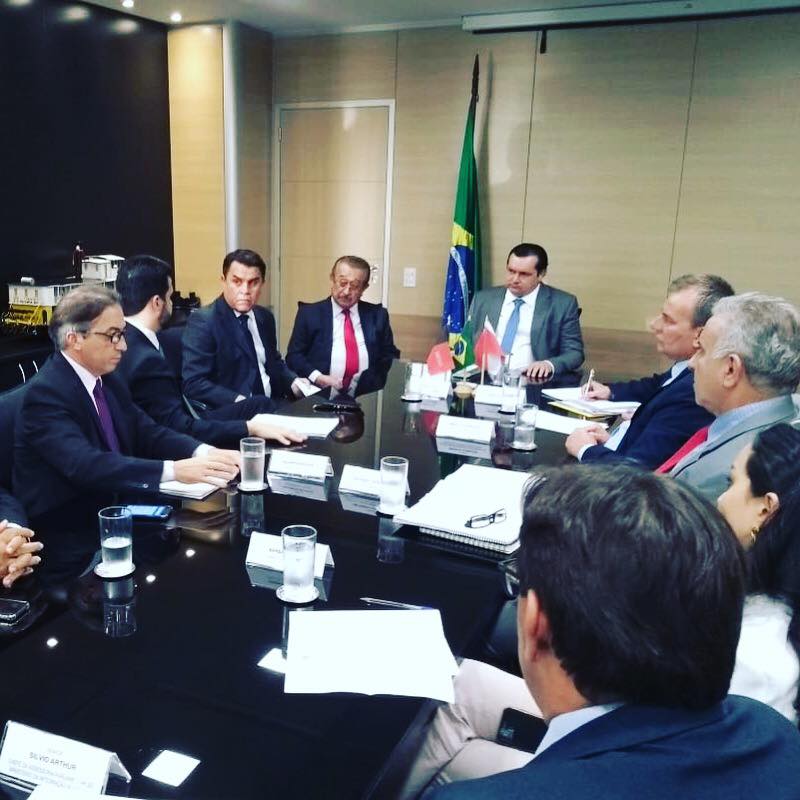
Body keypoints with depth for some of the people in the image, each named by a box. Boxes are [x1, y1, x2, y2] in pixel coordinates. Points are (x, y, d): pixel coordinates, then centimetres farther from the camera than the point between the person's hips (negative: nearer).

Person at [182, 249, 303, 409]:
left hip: (272, 406, 5)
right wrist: (239, 402, -25)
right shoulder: (202, 321, -8)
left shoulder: (265, 317, 12)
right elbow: (194, 383, -15)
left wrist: (293, 382, 4)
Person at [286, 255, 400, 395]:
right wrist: (316, 377, -13)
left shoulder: (377, 315, 14)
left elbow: (390, 357, 15)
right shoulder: (309, 313, 8)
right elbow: (293, 356, 6)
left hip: (365, 398, 3)